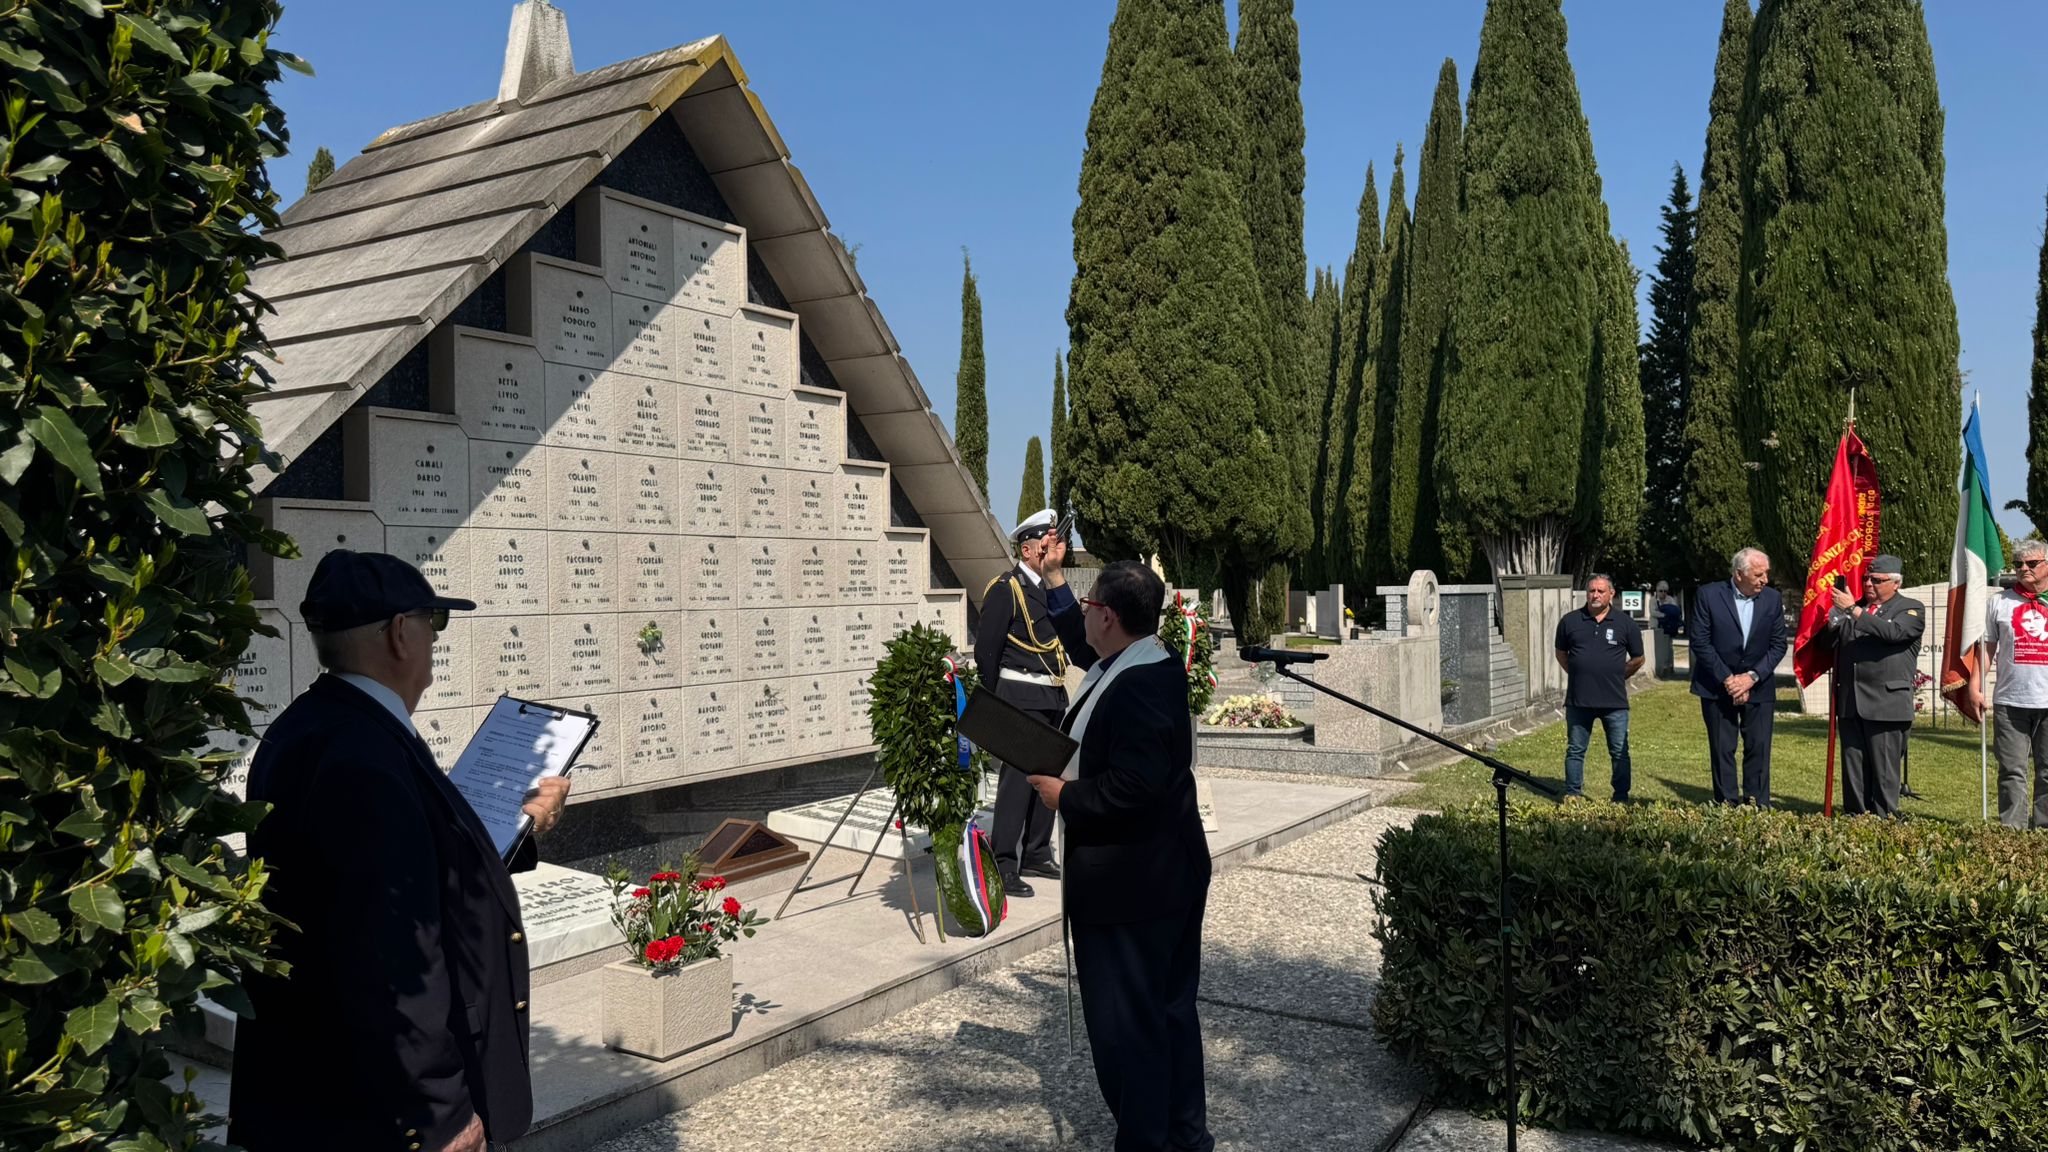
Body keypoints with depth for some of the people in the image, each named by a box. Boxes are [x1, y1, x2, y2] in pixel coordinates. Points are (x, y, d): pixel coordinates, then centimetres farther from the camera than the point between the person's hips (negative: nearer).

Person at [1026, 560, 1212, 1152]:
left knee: (1126, 1024, 2)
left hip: (1129, 888, -11)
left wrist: (1064, 795, -17)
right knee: (1170, 1009, 21)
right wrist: (1052, 577, 29)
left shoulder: (1140, 686, -25)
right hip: (1171, 878, 11)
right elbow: (1076, 637, 26)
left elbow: (1133, 789, -31)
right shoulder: (1136, 662, 5)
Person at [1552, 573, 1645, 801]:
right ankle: (1572, 797, 17)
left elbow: (1638, 659, 11)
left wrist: (1616, 677, 9)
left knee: (1619, 752, 6)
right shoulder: (1570, 621, 3)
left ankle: (1621, 799, 15)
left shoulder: (1625, 623, 1)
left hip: (1615, 701, -1)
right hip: (1578, 700, 1)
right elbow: (1561, 653, 17)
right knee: (1575, 750, 8)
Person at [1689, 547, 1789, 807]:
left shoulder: (1773, 599, 0)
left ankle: (1757, 806, 7)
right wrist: (1727, 679, -13)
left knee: (1759, 747, 0)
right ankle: (1726, 805, 10)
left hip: (1759, 686, 2)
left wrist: (1752, 677, -11)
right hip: (1718, 686, -2)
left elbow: (1778, 645, 1)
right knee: (1722, 749, 2)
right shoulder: (1708, 595, -8)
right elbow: (1700, 643, -9)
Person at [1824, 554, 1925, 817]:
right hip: (1850, 705, 5)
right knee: (1853, 773, 8)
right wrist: (1833, 622, -4)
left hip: (1887, 705, -5)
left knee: (1884, 774, -1)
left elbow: (1893, 632, -17)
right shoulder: (1852, 608, 18)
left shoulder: (1912, 609, 3)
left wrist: (1855, 611, -18)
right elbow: (1830, 643, 15)